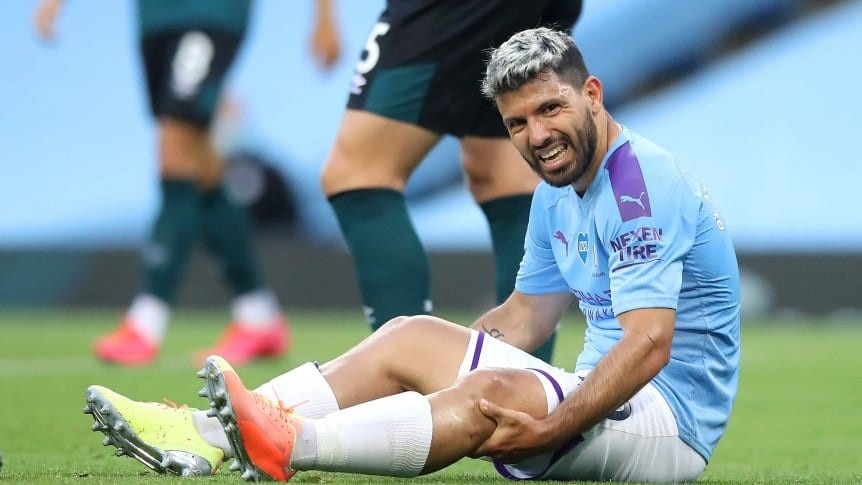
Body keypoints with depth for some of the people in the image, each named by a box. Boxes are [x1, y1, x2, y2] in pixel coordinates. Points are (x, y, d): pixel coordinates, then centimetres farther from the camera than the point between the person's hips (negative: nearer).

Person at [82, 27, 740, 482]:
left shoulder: (643, 185, -18)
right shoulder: (556, 194, 15)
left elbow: (649, 345, -28)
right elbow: (525, 315, 24)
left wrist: (549, 429, -36)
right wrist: (440, 364, 12)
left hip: (673, 419, -10)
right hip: (598, 398, 10)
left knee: (491, 393, -35)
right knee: (410, 336, 0)